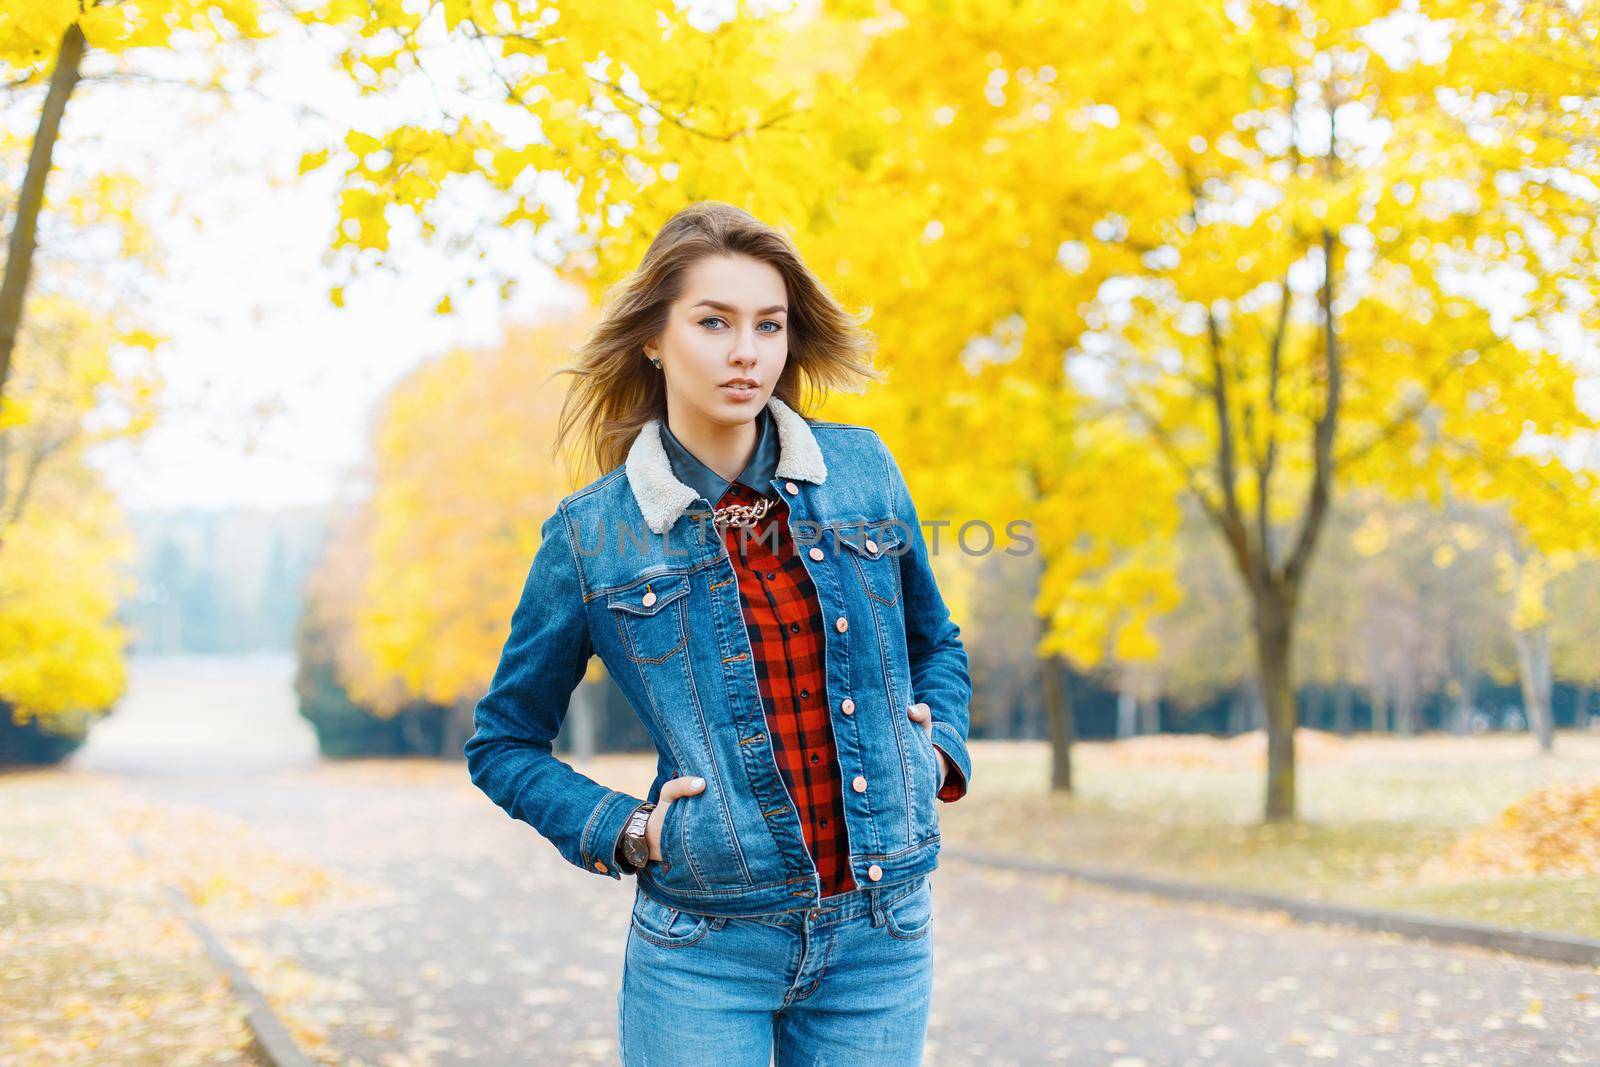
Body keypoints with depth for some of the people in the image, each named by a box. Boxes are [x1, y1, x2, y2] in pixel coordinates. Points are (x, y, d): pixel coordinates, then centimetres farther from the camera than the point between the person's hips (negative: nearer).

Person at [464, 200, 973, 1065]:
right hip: (705, 951, -2)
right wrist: (620, 831, -5)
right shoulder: (592, 535, -4)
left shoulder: (862, 470, 3)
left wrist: (939, 752, 3)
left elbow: (936, 644, 20)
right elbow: (502, 742, 8)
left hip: (882, 933, 2)